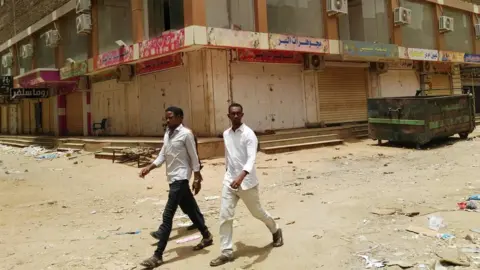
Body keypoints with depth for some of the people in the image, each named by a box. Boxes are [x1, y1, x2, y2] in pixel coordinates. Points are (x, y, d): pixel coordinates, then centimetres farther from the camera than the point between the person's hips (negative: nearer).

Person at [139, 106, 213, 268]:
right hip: (173, 178, 8)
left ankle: (158, 256, -7)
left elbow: (194, 158, -10)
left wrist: (197, 179, -10)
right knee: (190, 210, 18)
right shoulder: (167, 134, 12)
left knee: (167, 215, -10)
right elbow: (162, 156, 12)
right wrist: (149, 168, -3)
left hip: (181, 178, -8)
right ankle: (207, 237, 36)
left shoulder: (186, 134, -11)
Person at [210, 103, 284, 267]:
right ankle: (227, 252, 8)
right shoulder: (226, 134, 6)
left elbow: (251, 158, -26)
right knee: (225, 216, -2)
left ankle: (276, 231, 41)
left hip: (246, 181, -5)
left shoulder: (248, 134, -14)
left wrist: (241, 176, -41)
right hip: (229, 181, 5)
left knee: (257, 212, 13)